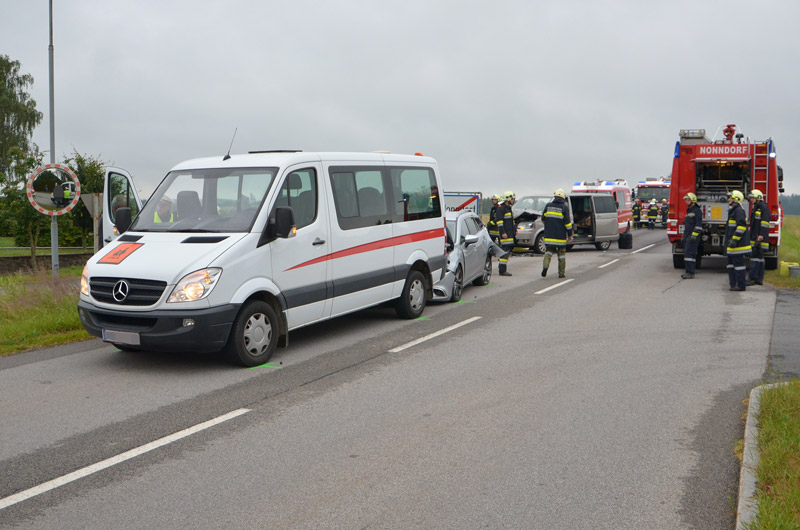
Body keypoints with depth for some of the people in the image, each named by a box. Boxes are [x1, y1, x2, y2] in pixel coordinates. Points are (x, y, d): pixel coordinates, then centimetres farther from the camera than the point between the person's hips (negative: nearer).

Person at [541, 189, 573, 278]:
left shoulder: (548, 206, 3)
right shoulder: (564, 208, -6)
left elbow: (543, 218, 9)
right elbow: (567, 222, -8)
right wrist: (570, 235, 0)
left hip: (549, 235, 2)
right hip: (560, 236, -2)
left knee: (548, 251, 12)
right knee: (561, 254, 8)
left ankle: (545, 265, -14)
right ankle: (561, 273, 11)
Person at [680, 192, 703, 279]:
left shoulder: (697, 210, -9)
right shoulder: (688, 211, 21)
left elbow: (698, 224, -17)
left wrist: (694, 235, -23)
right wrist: (684, 236, 25)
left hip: (693, 236, -10)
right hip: (687, 236, 10)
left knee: (689, 253, -14)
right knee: (687, 253, 9)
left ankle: (690, 273, -15)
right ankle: (688, 271, 13)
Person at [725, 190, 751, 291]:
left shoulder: (739, 210, -13)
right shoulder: (733, 210, 20)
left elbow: (741, 226, -21)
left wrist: (734, 240, -24)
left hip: (738, 244, -11)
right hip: (732, 244, 11)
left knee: (738, 263, -8)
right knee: (731, 263, 12)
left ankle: (741, 285, -5)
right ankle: (733, 284, 16)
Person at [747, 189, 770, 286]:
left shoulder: (764, 207, -9)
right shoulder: (755, 208, 20)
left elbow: (765, 222, -17)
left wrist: (761, 235, -23)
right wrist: (750, 232, 24)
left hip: (760, 237, -10)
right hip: (754, 237, 10)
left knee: (755, 256, -13)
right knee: (759, 256, 10)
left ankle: (753, 278, -15)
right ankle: (759, 279, 12)